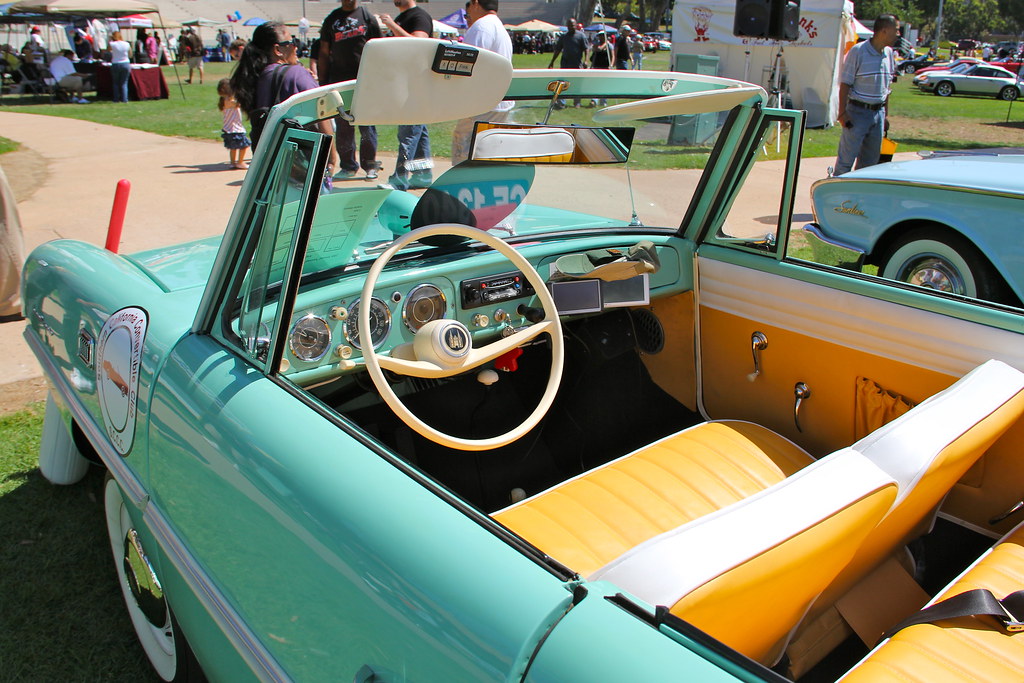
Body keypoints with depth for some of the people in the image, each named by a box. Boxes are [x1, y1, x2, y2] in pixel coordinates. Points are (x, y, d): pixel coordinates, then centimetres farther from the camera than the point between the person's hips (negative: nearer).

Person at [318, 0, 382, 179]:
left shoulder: (368, 18, 6)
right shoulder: (331, 20, 13)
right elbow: (324, 54, 14)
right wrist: (323, 83, 8)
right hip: (338, 80, 3)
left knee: (366, 125, -3)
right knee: (342, 126, 3)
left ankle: (370, 165, 8)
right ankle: (348, 166, 12)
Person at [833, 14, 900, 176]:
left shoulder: (889, 53, 10)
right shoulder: (858, 51, -10)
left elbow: (887, 87, 18)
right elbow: (845, 84, -11)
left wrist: (885, 114, 16)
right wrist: (842, 113, -16)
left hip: (878, 112, 7)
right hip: (858, 112, -6)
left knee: (871, 159, 9)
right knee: (847, 157, -7)